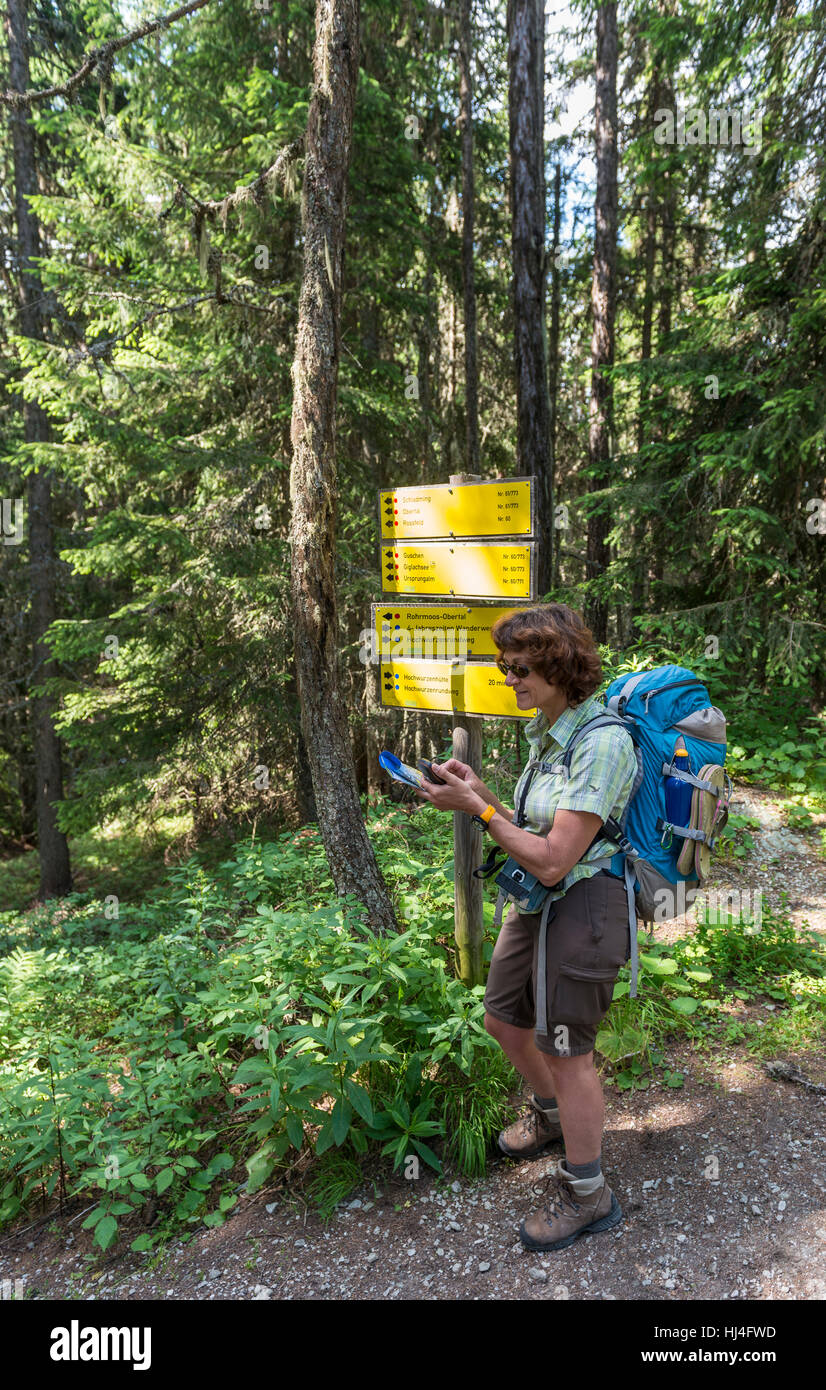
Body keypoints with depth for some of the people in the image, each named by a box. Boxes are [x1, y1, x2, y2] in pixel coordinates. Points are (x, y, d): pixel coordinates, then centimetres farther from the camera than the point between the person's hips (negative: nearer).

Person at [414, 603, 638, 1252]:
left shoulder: (601, 742, -24)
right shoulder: (547, 732, 5)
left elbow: (554, 860, -26)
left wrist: (476, 808, -21)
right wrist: (480, 791, -2)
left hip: (583, 905, -9)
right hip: (536, 903, 9)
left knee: (567, 1049, 6)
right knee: (503, 1018, 22)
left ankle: (587, 1195, 29)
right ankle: (551, 1114, 51)